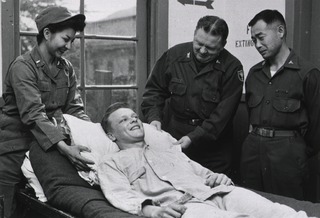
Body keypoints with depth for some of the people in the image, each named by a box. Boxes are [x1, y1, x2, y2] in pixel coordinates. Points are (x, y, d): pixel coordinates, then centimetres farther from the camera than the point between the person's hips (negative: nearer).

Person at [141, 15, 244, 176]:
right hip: (171, 140, 2)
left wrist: (194, 137, -21)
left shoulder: (232, 68, -10)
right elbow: (154, 90, 8)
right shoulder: (174, 55, 0)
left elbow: (223, 113, -14)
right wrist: (154, 117, -9)